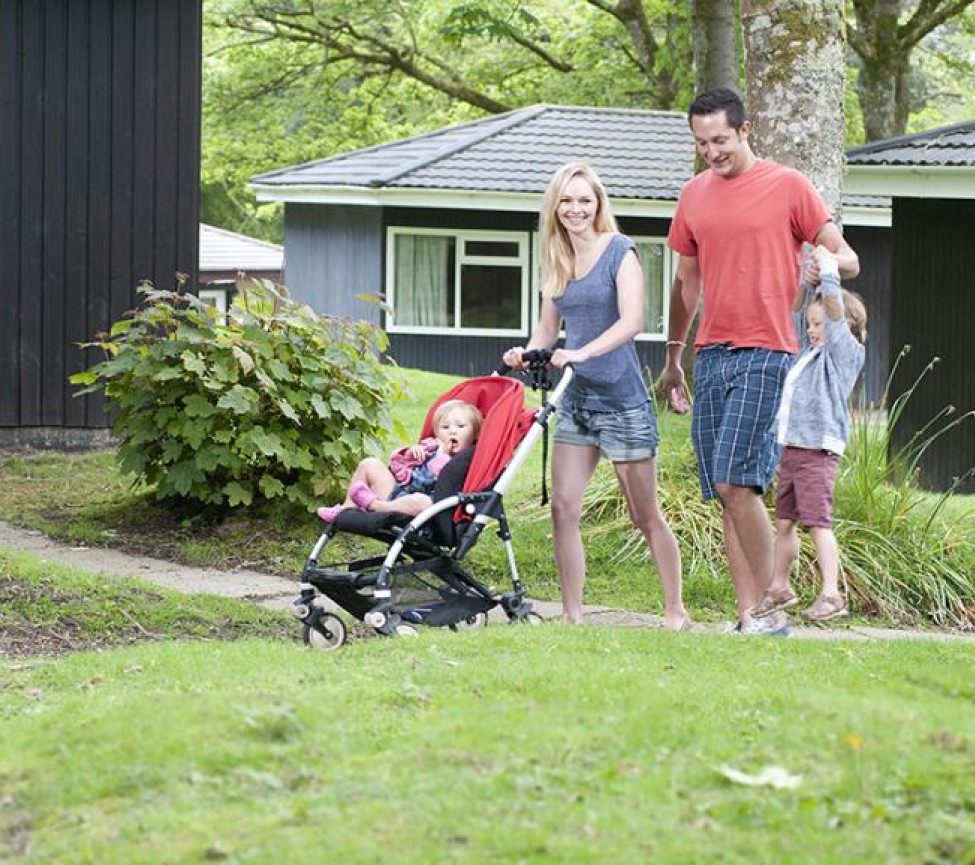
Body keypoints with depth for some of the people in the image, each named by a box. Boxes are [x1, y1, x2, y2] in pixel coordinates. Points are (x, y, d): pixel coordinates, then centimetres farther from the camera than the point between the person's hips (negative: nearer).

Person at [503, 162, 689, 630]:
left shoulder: (619, 251, -8)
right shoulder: (557, 262, 10)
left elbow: (631, 321, -20)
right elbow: (547, 328, 14)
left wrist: (580, 353, -32)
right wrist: (526, 353, -7)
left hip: (622, 399, -6)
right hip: (575, 398, 6)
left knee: (646, 516, 1)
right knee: (563, 508, -3)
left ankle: (675, 611, 12)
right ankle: (571, 613, 3)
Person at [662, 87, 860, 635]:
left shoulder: (788, 186, -1)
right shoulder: (694, 195, 14)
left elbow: (847, 258, -1)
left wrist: (831, 262, -25)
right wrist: (673, 358, 24)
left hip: (765, 353, -6)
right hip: (711, 355, 6)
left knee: (735, 482, -17)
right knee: (726, 494, 2)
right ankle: (748, 616, 4)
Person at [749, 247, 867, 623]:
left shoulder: (845, 353, -3)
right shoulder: (809, 351, 18)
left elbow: (835, 314, -15)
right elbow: (797, 311, 20)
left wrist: (828, 270, -15)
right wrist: (808, 277, 8)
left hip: (818, 452, -8)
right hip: (790, 449, 8)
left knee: (818, 522, -11)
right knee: (784, 522, 13)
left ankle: (831, 595, -10)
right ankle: (779, 588, 22)